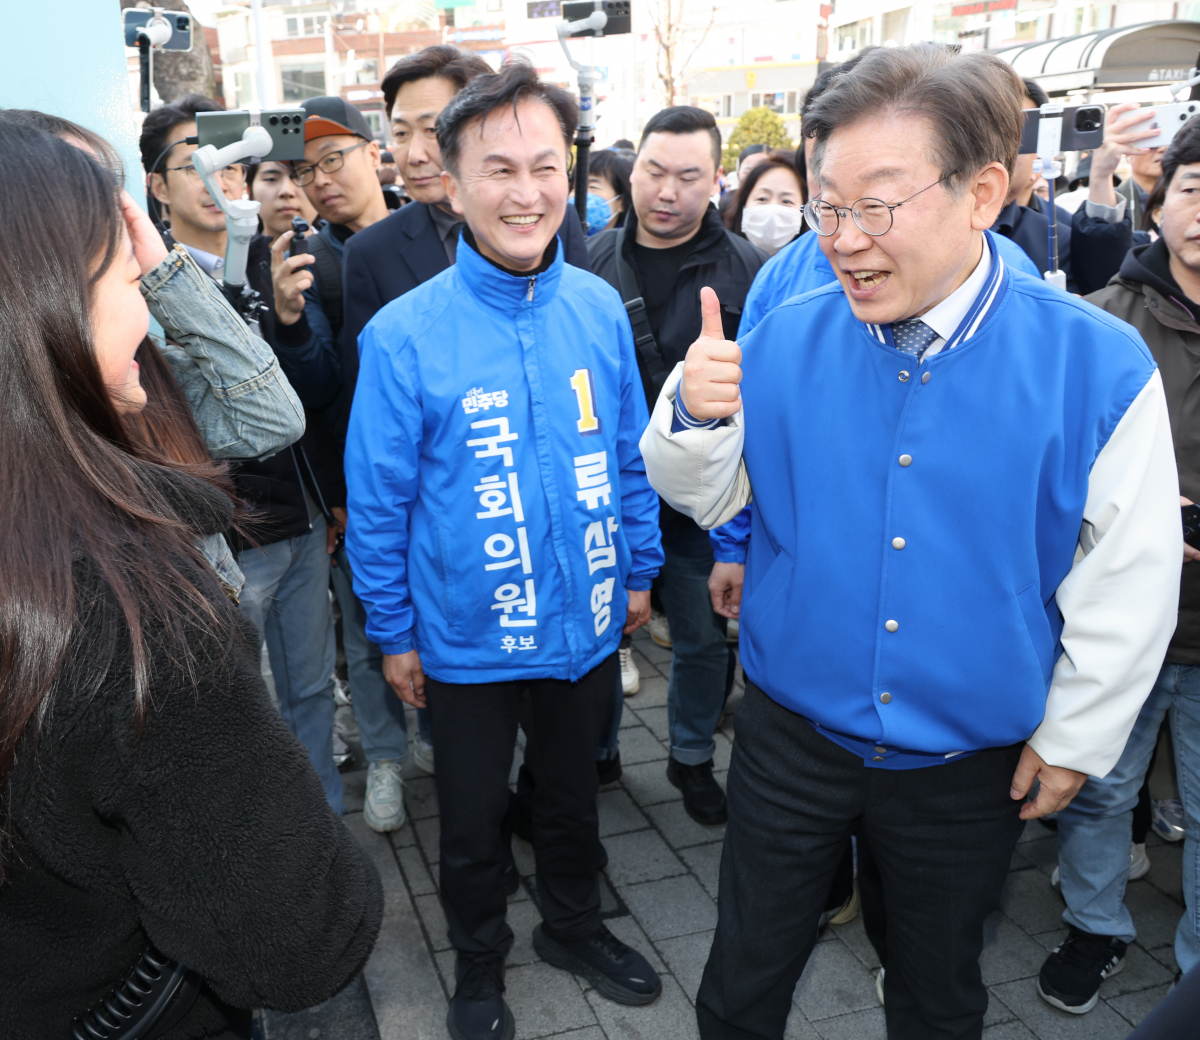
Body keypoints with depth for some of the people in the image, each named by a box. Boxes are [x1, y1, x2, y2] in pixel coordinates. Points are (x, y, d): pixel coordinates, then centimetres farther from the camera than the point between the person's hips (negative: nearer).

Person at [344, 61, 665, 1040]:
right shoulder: (404, 335, -16)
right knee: (473, 819, 19)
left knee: (572, 794, 25)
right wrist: (394, 631, -4)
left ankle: (575, 925, 51)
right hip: (468, 638, -2)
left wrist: (639, 571, 7)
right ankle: (480, 961, 46)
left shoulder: (599, 308, -6)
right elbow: (379, 501, -9)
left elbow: (631, 455, 4)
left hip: (588, 624, 3)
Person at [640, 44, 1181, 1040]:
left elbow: (1129, 580, -7)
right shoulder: (786, 339, -10)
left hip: (971, 759, 0)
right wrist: (696, 418, -21)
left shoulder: (1097, 363, -16)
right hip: (793, 729, 1)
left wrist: (1073, 737, 0)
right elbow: (710, 497, 0)